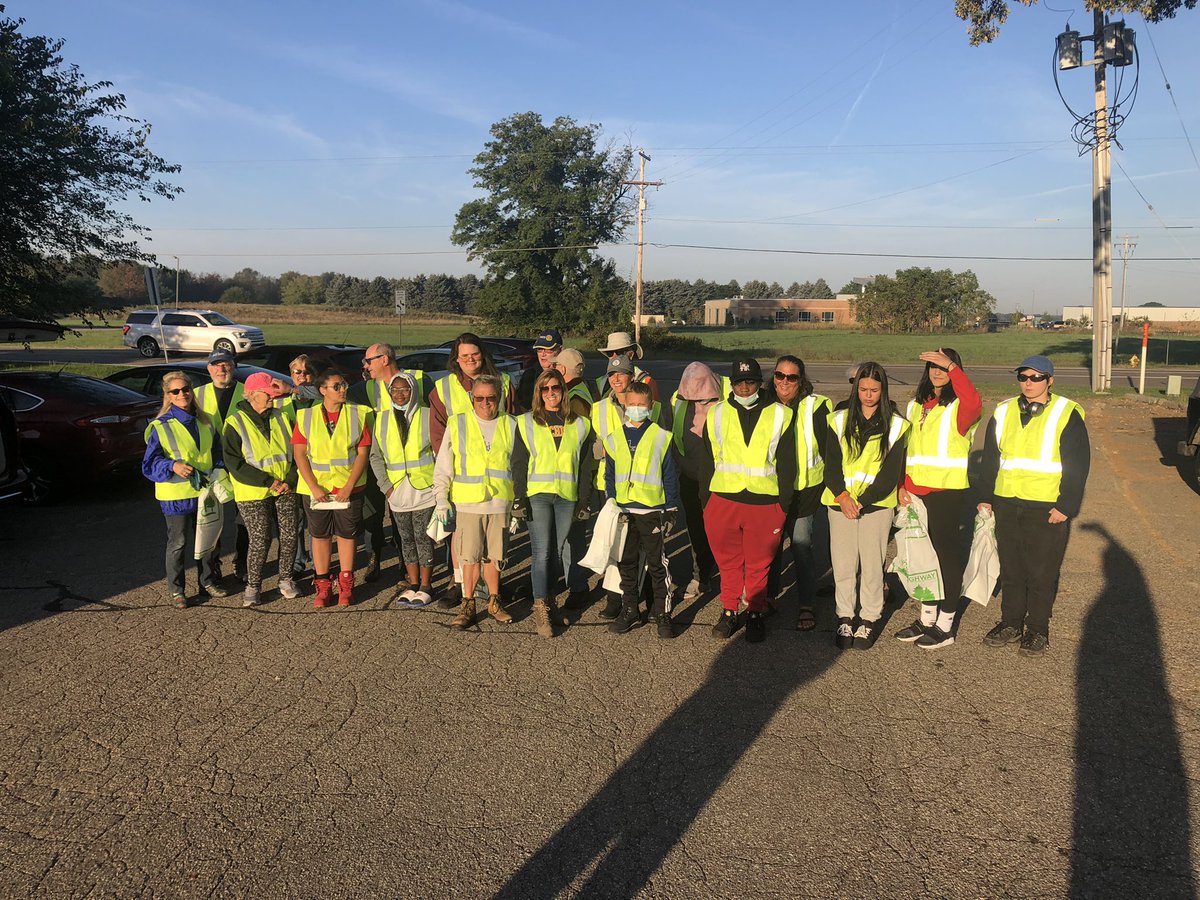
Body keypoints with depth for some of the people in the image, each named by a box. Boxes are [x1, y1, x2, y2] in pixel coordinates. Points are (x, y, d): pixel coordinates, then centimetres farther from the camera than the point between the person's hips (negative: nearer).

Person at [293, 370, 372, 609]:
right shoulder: (306, 416, 2)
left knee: (347, 534, 5)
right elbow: (299, 454, -2)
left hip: (348, 487, -1)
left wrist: (349, 486, -13)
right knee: (320, 535, 7)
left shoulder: (358, 414, 0)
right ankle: (322, 585, 18)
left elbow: (363, 453, -4)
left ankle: (345, 585, 18)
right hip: (316, 488, 1)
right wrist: (313, 486, -12)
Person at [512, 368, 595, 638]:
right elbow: (519, 463, 4)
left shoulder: (579, 424, 10)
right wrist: (520, 499, -3)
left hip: (568, 496, 2)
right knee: (541, 551, -8)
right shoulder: (527, 423, 6)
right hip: (538, 494, -1)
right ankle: (542, 609, -10)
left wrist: (584, 499, 4)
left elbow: (586, 466, 11)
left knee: (561, 548, 6)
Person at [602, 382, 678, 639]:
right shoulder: (614, 439, 8)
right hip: (623, 511, 3)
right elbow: (609, 476, 13)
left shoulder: (661, 437, 0)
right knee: (627, 563, 11)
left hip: (652, 510, -3)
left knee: (657, 564, 2)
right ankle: (629, 610, 24)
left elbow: (669, 476, 2)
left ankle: (662, 613, 12)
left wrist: (671, 510, 0)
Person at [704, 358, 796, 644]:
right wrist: (706, 502, 6)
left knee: (758, 564, 8)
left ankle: (755, 614, 23)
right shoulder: (717, 415, 6)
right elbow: (707, 460, 10)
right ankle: (729, 611, 26)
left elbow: (787, 465, 4)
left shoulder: (780, 415, 2)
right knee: (728, 561, 11)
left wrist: (783, 505, 0)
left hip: (765, 503, -1)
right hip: (723, 500, 1)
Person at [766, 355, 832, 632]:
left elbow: (828, 446, -6)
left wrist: (831, 482, -7)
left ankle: (807, 606, 12)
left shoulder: (815, 406, -9)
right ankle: (767, 596, 29)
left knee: (802, 545, 1)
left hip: (803, 488, -3)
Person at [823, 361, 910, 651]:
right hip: (841, 503, 1)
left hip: (876, 505, -1)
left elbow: (891, 472, -4)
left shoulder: (896, 425, 1)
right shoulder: (840, 420, 5)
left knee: (872, 564, 2)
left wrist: (862, 501, -11)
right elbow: (831, 463, 2)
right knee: (843, 564, 4)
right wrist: (842, 496, -12)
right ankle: (845, 617, 19)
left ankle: (869, 619, 17)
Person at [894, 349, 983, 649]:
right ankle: (927, 618, 27)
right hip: (917, 491, 6)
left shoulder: (958, 407, -6)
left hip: (948, 491, -6)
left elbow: (974, 404, -32)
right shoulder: (916, 406, 14)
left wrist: (951, 366, -32)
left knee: (947, 553, 2)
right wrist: (902, 485, 2)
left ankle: (945, 625, 12)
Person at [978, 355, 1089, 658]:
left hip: (1047, 508, -4)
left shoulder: (1067, 415, -4)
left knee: (1042, 573, 4)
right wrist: (987, 497, 11)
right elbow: (990, 458, 15)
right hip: (1007, 505, 4)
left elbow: (1078, 465, -5)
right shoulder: (1004, 412, 9)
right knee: (1010, 569, 12)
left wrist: (1066, 506, -10)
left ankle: (1038, 630, 18)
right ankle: (1011, 623, 25)